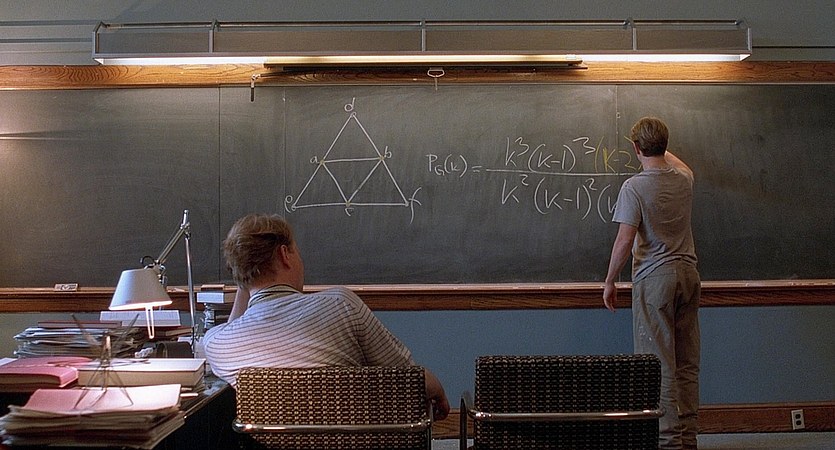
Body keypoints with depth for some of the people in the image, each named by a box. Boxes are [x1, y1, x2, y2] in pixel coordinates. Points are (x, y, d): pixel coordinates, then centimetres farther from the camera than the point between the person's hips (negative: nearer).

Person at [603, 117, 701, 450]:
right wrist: (660, 149, 51)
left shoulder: (634, 187, -11)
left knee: (660, 363, -3)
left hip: (654, 278, -6)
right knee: (687, 363, 9)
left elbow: (625, 241, -15)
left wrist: (609, 282, -4)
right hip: (688, 276, 6)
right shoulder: (684, 179, 7)